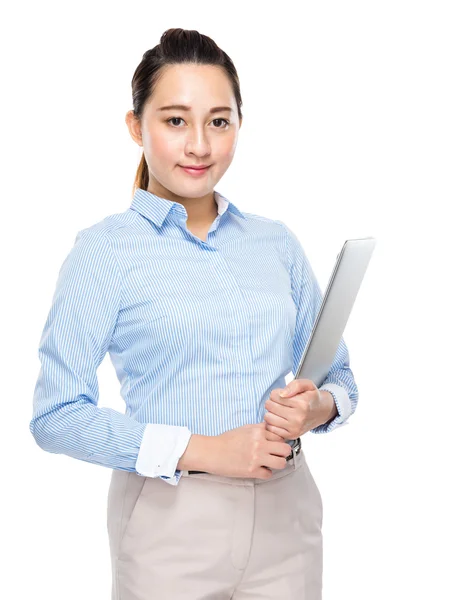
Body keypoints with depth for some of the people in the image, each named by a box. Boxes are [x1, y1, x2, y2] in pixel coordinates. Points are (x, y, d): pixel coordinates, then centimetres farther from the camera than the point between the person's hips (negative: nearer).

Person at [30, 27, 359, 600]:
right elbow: (56, 415, -11)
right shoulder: (106, 248, -6)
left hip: (285, 513, 4)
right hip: (170, 523, -4)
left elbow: (339, 377, 13)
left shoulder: (277, 242, 7)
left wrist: (318, 406, -10)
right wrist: (202, 450, -18)